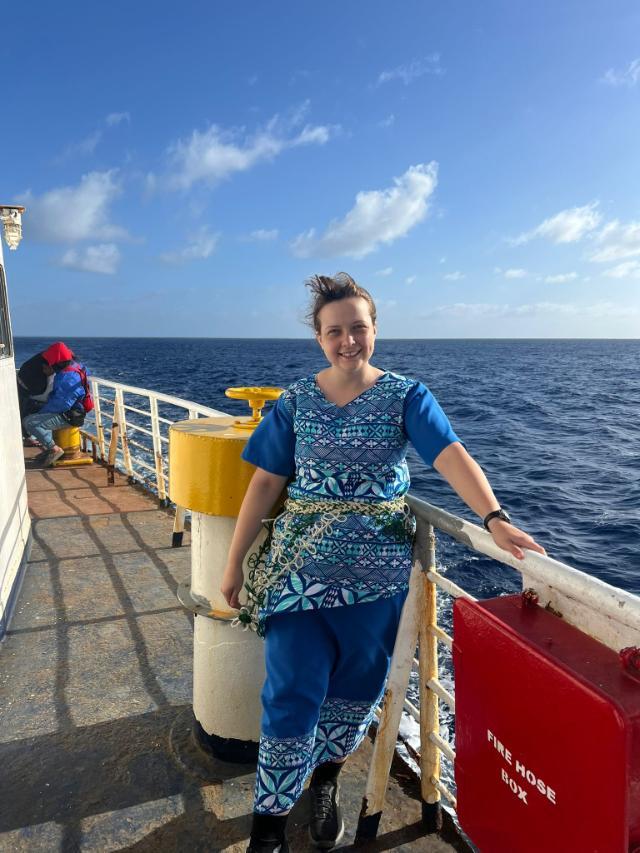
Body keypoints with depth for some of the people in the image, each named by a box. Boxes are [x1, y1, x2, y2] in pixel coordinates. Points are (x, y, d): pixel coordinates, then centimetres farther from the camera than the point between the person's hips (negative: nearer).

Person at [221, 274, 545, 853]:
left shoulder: (406, 396, -3)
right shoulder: (294, 403, 0)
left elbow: (451, 456, -16)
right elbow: (266, 484, 1)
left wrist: (495, 518, -32)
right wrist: (234, 563, 1)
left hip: (377, 568, 0)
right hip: (301, 566, 0)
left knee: (357, 685, 16)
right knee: (292, 692, 4)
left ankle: (326, 775, 45)